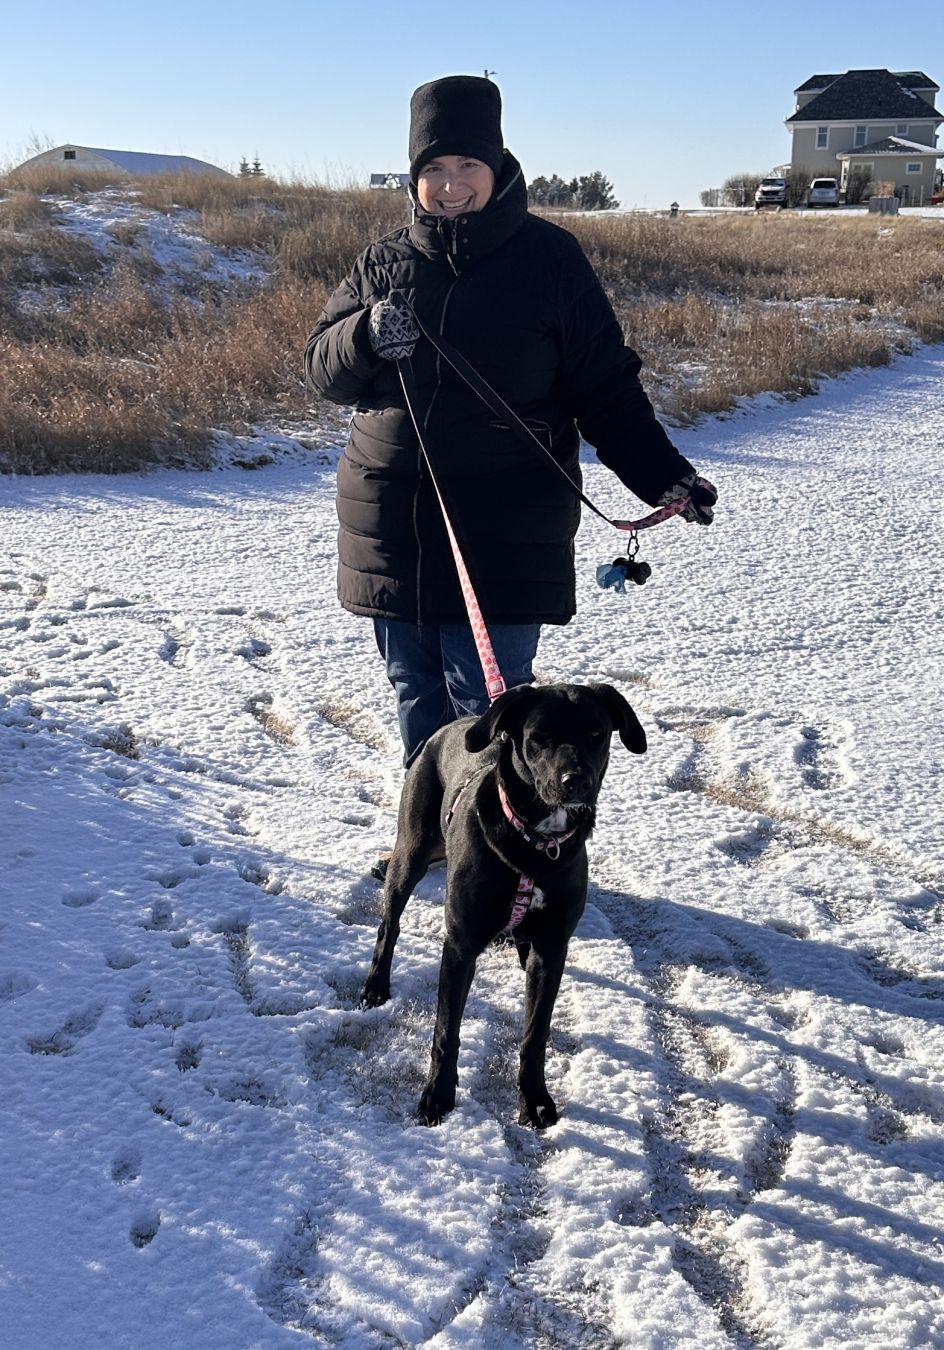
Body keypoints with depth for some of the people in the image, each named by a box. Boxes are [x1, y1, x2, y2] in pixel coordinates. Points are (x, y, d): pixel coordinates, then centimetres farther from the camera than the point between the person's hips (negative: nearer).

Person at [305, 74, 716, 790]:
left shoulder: (549, 257, 0)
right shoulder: (384, 261, 11)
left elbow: (605, 386, 2)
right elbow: (323, 369, 9)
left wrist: (662, 475, -9)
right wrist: (367, 337, -13)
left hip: (505, 537, -4)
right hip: (391, 533, 4)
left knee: (484, 709, -5)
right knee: (418, 705, 13)